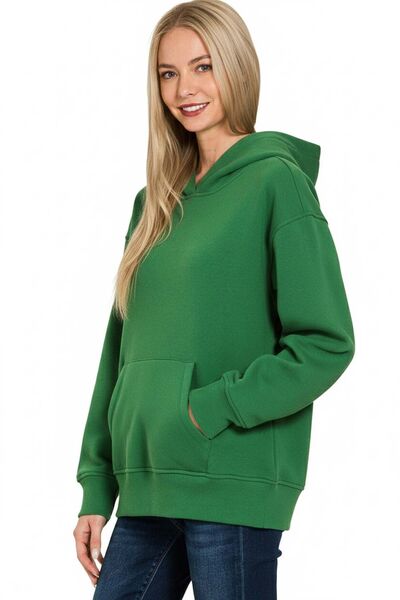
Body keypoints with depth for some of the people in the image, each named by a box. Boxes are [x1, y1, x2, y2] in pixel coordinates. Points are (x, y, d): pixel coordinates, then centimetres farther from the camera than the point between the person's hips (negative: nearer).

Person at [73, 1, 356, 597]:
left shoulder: (277, 180, -4)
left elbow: (326, 342, -10)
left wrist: (209, 410, -14)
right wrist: (96, 488, 11)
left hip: (234, 486, -6)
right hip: (149, 487, 6)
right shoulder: (157, 203, 16)